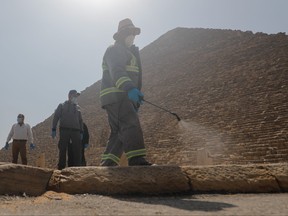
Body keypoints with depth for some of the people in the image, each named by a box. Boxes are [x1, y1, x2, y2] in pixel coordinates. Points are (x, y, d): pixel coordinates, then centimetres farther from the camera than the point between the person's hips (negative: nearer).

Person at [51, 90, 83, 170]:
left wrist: (81, 132, 11)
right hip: (64, 130, -3)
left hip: (76, 131, 3)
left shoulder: (77, 107, 19)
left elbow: (80, 120, 19)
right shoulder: (62, 106, 9)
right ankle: (61, 168, 2)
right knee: (63, 150, -3)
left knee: (77, 151, -3)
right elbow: (56, 117, 3)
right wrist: (53, 129, -6)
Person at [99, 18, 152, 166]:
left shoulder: (130, 53, 31)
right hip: (115, 96, -10)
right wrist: (129, 88, -39)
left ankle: (107, 164, 7)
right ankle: (137, 160, -34)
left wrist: (136, 101, 26)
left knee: (119, 133, 5)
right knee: (131, 124, -24)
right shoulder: (114, 50, -1)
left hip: (124, 97, 10)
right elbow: (116, 71, -21)